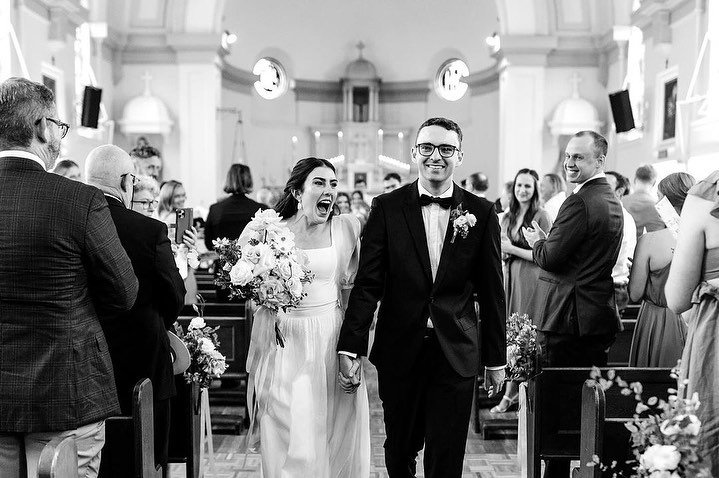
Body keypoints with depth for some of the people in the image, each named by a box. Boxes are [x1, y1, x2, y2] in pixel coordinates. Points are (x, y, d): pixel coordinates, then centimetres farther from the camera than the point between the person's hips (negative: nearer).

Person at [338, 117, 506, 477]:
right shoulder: (387, 208, -1)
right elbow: (367, 283, -4)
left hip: (456, 354, 0)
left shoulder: (481, 213, 0)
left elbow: (492, 292, 4)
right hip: (399, 351, 0)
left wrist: (496, 358, 6)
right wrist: (350, 347, -10)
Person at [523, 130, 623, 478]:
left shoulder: (579, 202, -18)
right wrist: (546, 241, 10)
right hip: (601, 317, 10)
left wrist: (536, 242, 1)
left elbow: (552, 258, -19)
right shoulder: (611, 200, 14)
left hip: (568, 319, -10)